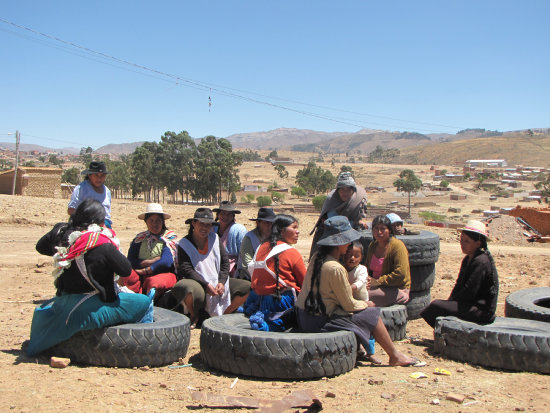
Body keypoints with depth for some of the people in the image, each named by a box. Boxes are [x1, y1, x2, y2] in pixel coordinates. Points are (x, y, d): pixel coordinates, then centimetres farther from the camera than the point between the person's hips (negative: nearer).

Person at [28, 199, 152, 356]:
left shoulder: (63, 233, -2)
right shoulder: (103, 244, -21)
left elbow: (41, 246, 17)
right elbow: (126, 270, -13)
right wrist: (114, 251, 0)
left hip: (63, 306, 7)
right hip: (90, 311, -7)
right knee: (144, 302, 1)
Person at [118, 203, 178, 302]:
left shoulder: (169, 237, 9)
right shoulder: (140, 238, 18)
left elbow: (166, 262, -7)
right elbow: (130, 260, 4)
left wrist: (144, 271, -5)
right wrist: (150, 262, -9)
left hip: (164, 274, -3)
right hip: (141, 278, 3)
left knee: (153, 281, -37)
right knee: (127, 275, -29)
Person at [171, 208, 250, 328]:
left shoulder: (215, 238, 11)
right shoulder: (184, 244, -1)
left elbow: (225, 262, 7)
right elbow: (186, 269, -12)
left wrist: (221, 282, -10)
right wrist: (206, 285, -22)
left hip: (218, 283, 4)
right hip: (197, 284, -4)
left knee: (248, 287, -12)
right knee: (189, 289, -40)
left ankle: (223, 315, 1)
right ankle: (194, 316, -6)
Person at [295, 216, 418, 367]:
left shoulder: (317, 257, 2)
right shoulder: (335, 269, -24)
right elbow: (349, 305, -14)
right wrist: (366, 304, 5)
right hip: (320, 322, -9)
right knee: (372, 315, 5)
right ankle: (395, 356, 19)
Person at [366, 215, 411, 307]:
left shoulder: (397, 246, -11)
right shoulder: (372, 245, 12)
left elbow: (401, 274, -20)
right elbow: (368, 268, 25)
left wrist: (378, 281, -16)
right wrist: (368, 279, 2)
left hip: (396, 290, -7)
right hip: (378, 286, 7)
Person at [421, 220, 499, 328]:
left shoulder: (481, 262, -18)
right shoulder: (468, 259, 14)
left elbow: (469, 292, -21)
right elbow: (459, 285, 14)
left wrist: (452, 300, -8)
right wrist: (450, 301, -1)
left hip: (482, 311, -10)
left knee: (436, 305, -16)